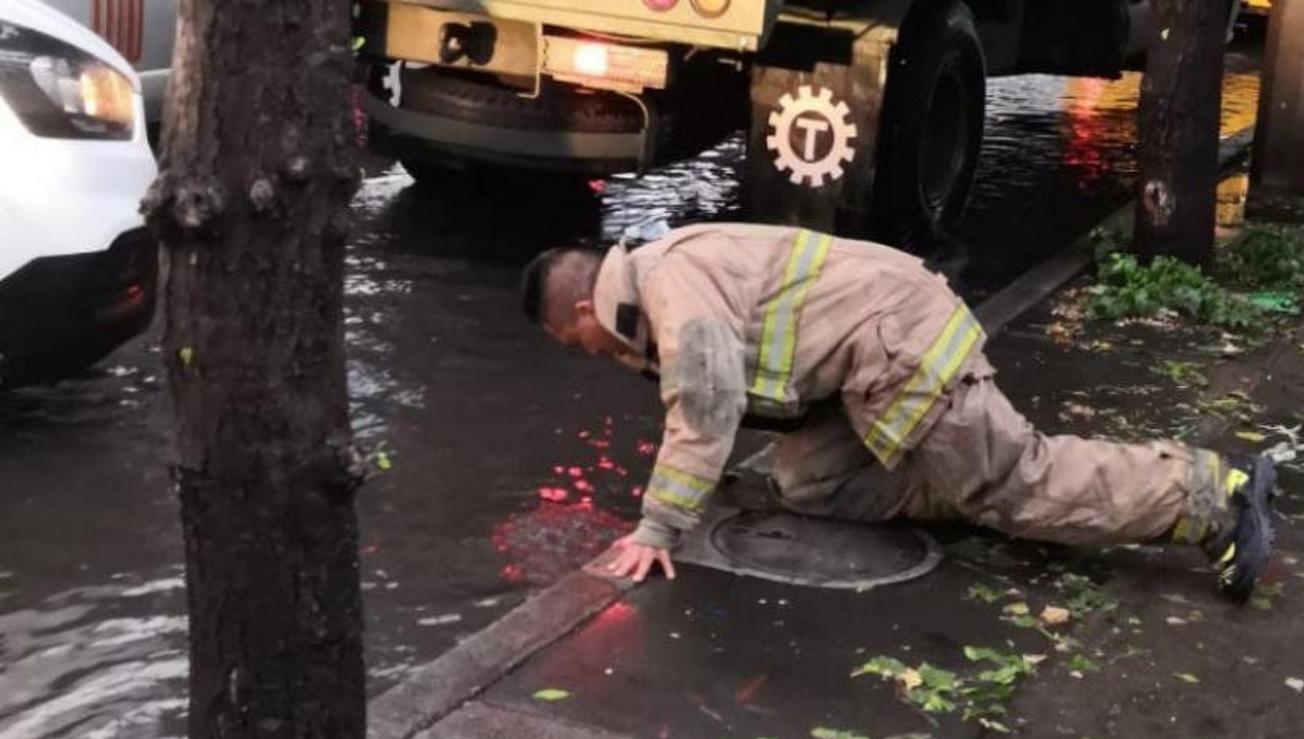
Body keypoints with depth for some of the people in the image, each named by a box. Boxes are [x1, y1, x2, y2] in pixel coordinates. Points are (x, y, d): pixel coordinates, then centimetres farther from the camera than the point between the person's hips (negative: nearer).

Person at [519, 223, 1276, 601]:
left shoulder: (670, 283, -18)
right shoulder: (657, 274, 15)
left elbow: (706, 407, -28)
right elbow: (722, 388, 25)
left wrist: (658, 530, -26)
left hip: (901, 345, -10)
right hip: (877, 348, 10)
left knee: (1019, 485, -4)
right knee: (810, 483, 9)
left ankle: (1213, 494, 3)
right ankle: (972, 483, 13)